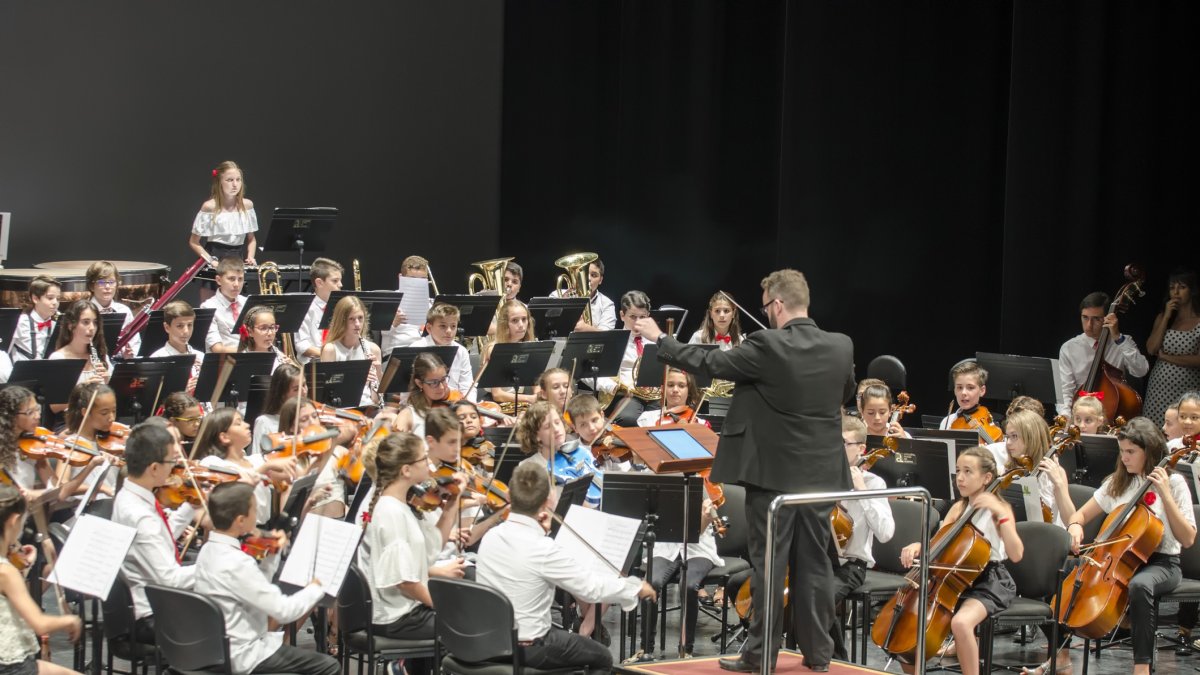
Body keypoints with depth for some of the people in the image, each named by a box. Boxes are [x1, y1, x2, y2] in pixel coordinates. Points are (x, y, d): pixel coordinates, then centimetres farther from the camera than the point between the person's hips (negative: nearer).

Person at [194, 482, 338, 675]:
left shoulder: (208, 551, 3)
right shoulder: (237, 563, -27)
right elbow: (284, 611, -25)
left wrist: (274, 555, 7)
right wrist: (316, 588, -9)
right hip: (244, 657, -10)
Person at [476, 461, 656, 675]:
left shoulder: (491, 536, -5)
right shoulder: (542, 549, -25)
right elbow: (592, 588, -17)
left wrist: (540, 533, 0)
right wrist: (636, 587, -1)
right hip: (526, 648, -7)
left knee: (564, 636, 34)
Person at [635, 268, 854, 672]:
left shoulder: (766, 347, -17)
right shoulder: (842, 347, -1)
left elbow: (709, 363, -9)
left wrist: (660, 339, 2)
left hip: (774, 472, -4)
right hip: (822, 472, 5)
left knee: (769, 565, 1)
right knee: (814, 563, 10)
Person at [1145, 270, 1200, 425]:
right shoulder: (1163, 317, 10)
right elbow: (1151, 349, -3)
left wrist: (1166, 357, -8)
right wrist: (1166, 317, -6)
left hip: (1186, 391, -4)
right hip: (1159, 388, 4)